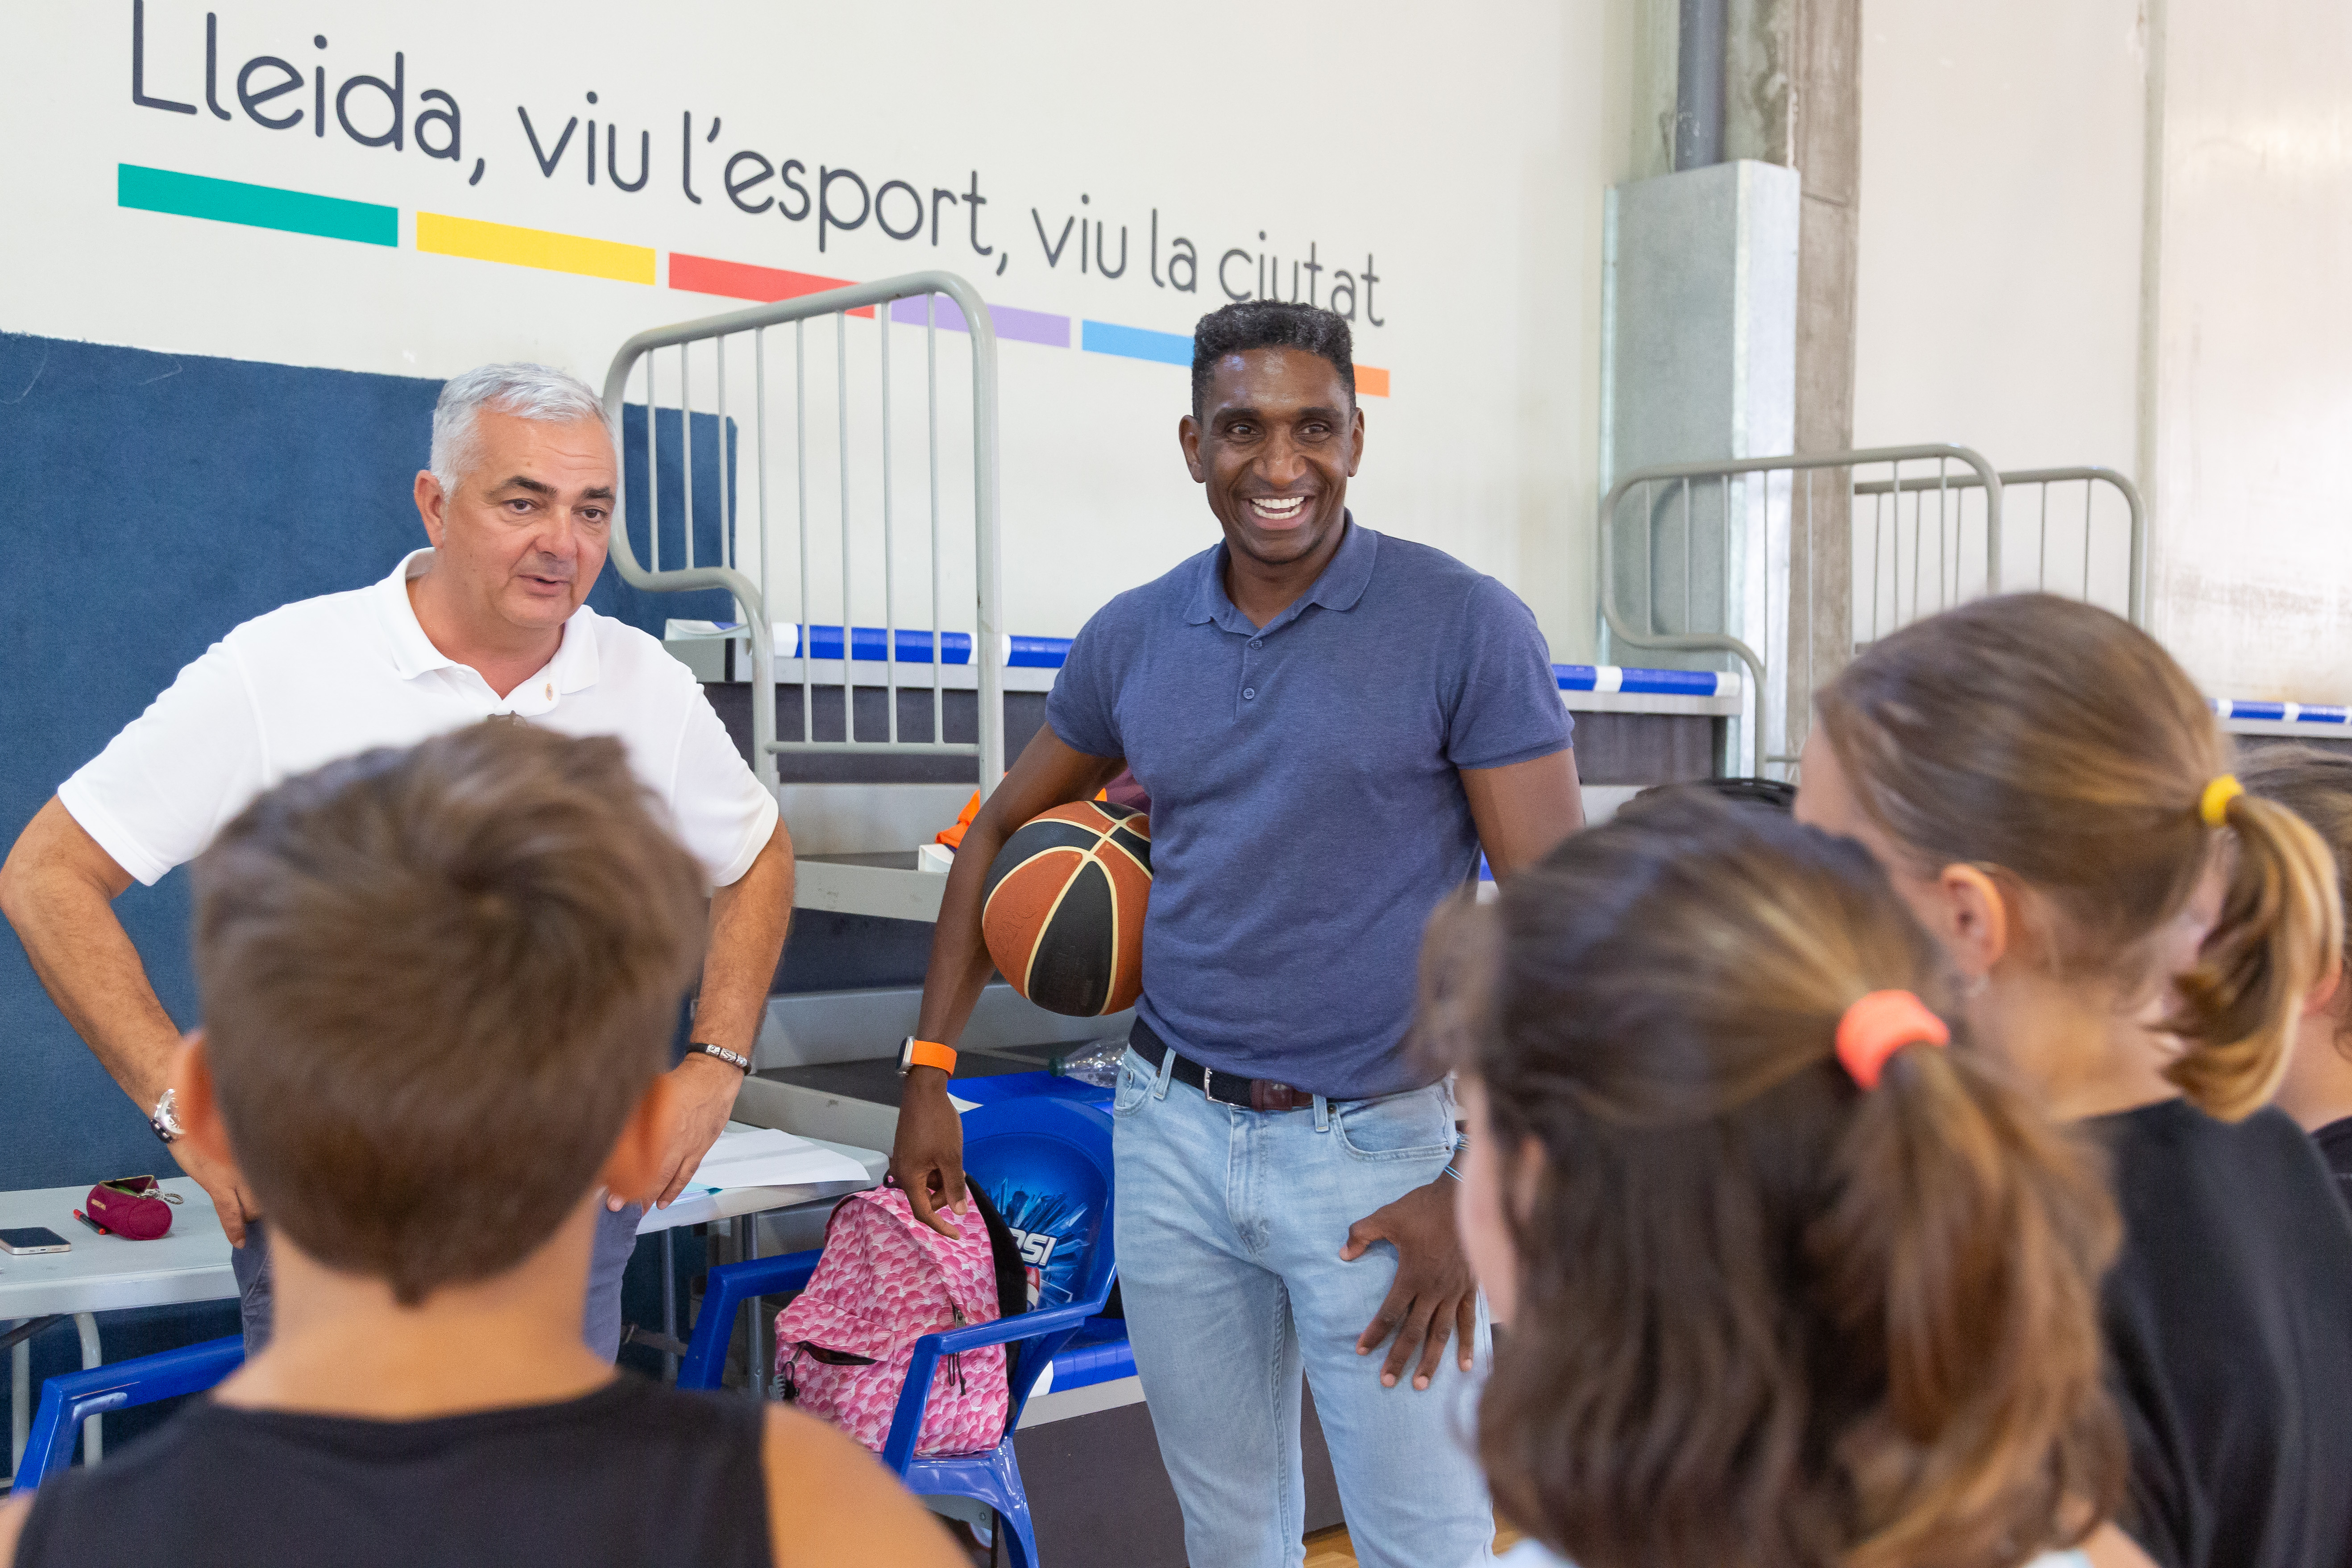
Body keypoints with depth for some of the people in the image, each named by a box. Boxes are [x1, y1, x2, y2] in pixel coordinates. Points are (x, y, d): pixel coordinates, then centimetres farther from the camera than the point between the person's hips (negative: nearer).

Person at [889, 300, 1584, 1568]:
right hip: (1170, 1131, 4)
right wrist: (928, 1071, 12)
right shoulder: (1133, 638, 4)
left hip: (1368, 1146, -4)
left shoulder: (1466, 629, -10)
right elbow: (1003, 832, 17)